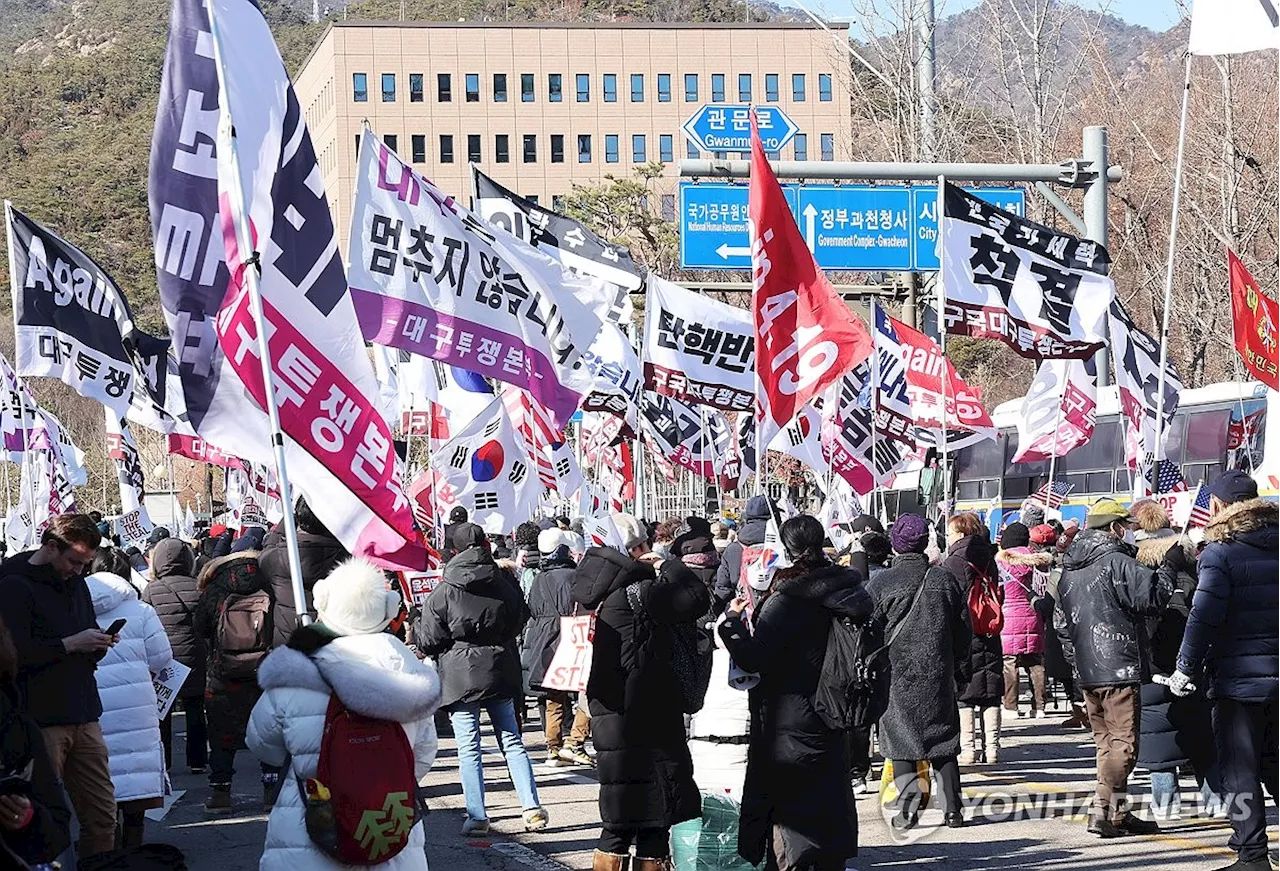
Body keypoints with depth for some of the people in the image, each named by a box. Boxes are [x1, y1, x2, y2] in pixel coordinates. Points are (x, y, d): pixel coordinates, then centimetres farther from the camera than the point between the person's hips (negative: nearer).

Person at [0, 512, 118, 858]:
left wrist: (97, 645, 7)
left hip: (83, 713, 7)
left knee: (102, 813, 4)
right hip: (42, 717, -7)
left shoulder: (74, 581, 18)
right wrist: (70, 644, -17)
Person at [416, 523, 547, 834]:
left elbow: (429, 642, -4)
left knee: (468, 748, 1)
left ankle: (477, 816, -1)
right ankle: (532, 808, 5)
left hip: (460, 675, -3)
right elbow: (519, 622, 15)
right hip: (500, 671, 4)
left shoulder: (443, 593, -9)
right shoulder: (504, 584, 1)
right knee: (512, 741, 10)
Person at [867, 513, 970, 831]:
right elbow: (963, 629, 8)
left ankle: (909, 800, -14)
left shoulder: (881, 583, -7)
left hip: (896, 674, -3)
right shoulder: (945, 579, 3)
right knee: (943, 737, 10)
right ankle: (952, 807, 8)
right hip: (938, 674, 3)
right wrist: (961, 670, 18)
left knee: (899, 738, 2)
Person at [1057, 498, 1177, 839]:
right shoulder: (1116, 562, -11)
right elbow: (1153, 596, -16)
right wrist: (1169, 567, -1)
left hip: (1087, 670, 9)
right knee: (1123, 743, -7)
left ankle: (1118, 813, 16)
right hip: (1119, 668, -9)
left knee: (1106, 742, 14)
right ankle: (1103, 811, -14)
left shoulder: (1070, 568, 16)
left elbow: (1061, 620, 21)